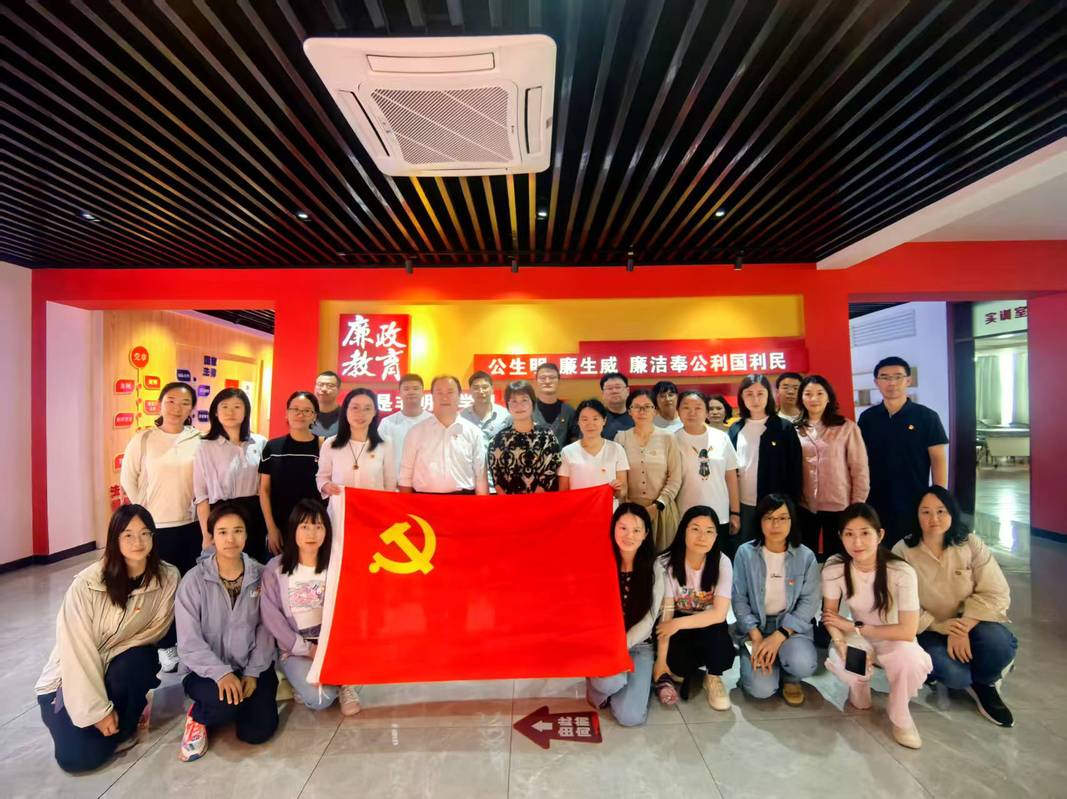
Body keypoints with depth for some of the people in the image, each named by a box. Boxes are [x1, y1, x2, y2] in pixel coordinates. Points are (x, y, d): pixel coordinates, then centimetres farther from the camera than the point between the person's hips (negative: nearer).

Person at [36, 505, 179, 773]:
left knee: (136, 662, -32)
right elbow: (77, 651, -20)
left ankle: (122, 727, -3)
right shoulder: (87, 583, -23)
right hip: (74, 677, -2)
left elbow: (155, 630, -8)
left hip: (126, 667, 2)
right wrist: (98, 708, -20)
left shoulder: (168, 578, -17)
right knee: (80, 756, -17)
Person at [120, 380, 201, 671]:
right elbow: (127, 478, 3)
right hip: (154, 526, -1)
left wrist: (200, 510, 2)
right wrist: (142, 510, 1)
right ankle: (165, 645, 25)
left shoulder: (199, 441, -3)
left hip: (191, 525, 1)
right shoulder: (143, 439, -4)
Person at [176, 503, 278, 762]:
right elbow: (189, 641, -12)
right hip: (206, 669, -2)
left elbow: (266, 629, -2)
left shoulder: (260, 576, -5)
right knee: (227, 702, -31)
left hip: (252, 667, 2)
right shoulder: (194, 580, -11)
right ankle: (198, 716, 4)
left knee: (259, 731, -11)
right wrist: (221, 673, -23)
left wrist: (253, 672, -11)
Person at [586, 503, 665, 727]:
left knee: (630, 716, -16)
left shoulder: (653, 568, -7)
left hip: (637, 645, 1)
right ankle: (599, 685, 4)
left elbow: (648, 620, -7)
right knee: (611, 681, -32)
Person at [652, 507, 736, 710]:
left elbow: (719, 614, -23)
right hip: (677, 624, 0)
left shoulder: (722, 563, -18)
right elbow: (666, 613, -18)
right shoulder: (668, 563, -20)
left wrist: (678, 623, -27)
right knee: (677, 663, -27)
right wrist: (661, 661, -19)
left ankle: (713, 677, -3)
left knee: (714, 628, -32)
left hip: (709, 626, 1)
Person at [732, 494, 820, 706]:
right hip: (755, 625, -1)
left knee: (803, 664, -31)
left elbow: (809, 602, -8)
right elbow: (739, 599, -5)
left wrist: (779, 636, -18)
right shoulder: (745, 553, -8)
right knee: (761, 689, -18)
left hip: (791, 625, 1)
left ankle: (790, 677, 7)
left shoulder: (806, 556, -6)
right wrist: (756, 637, -16)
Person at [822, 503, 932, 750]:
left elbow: (907, 632, -25)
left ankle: (900, 716, -1)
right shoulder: (834, 567, -20)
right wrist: (840, 641, -29)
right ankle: (859, 692, 10)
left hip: (895, 641, -1)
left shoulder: (901, 572, -27)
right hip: (858, 638, 1)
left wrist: (855, 627, -20)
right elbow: (830, 614, -9)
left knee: (910, 659, -35)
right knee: (839, 661, -31)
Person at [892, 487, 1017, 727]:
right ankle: (967, 680, 14)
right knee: (954, 674, -26)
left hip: (970, 622, 2)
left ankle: (982, 683, 5)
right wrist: (938, 626, -25)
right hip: (928, 629, -2)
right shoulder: (902, 551, -13)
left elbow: (995, 593, -12)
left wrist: (963, 628, -22)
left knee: (1000, 644, -30)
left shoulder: (971, 544, -7)